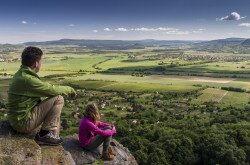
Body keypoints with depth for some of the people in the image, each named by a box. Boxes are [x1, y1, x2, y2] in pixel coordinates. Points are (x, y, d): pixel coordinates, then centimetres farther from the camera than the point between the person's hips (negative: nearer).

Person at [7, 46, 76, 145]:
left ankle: (53, 135, 21)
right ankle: (45, 134, -4)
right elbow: (52, 90, -19)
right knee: (58, 99, -15)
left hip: (17, 119, 10)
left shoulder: (21, 73, 6)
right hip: (23, 123, -10)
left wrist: (66, 90, 11)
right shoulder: (28, 79, -25)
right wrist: (69, 89, 0)